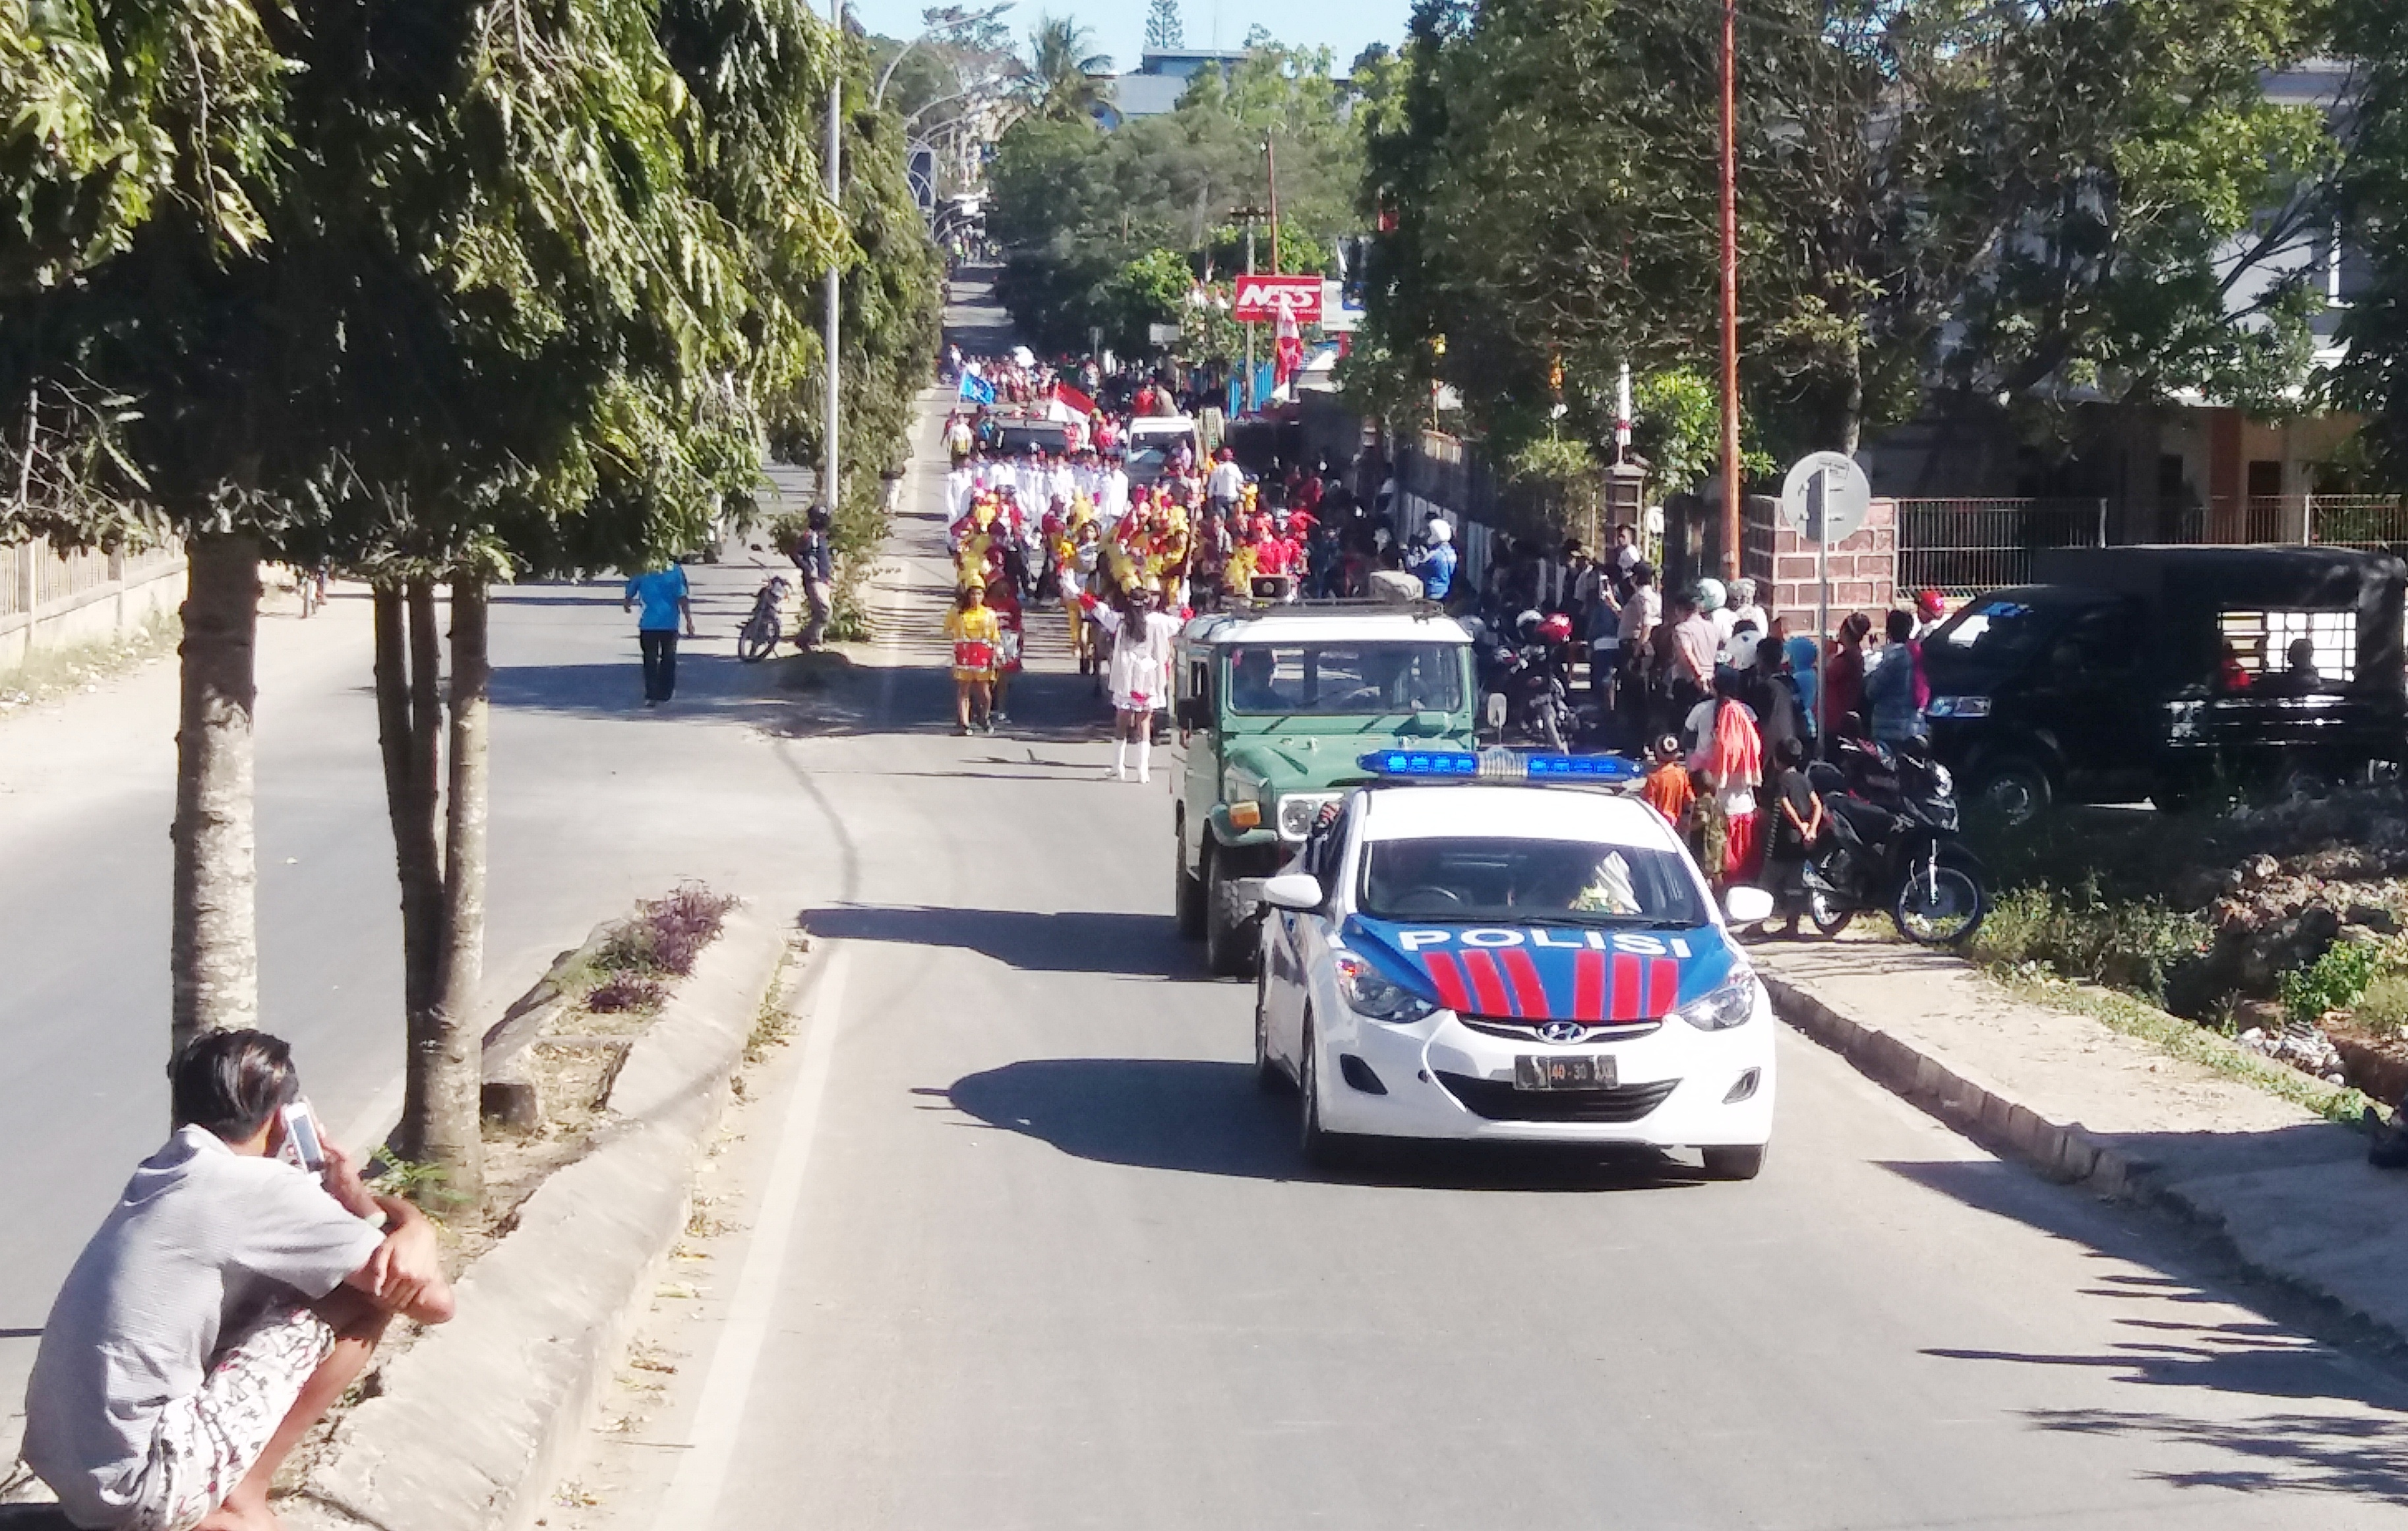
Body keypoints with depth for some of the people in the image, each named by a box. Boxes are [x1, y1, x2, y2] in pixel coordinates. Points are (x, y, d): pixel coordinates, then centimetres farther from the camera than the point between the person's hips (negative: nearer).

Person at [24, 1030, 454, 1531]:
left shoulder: (170, 1173, 13)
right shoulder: (259, 1192, -11)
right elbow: (433, 1302, -8)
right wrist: (411, 1225, 12)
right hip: (139, 1485, -9)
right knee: (368, 1289, -2)